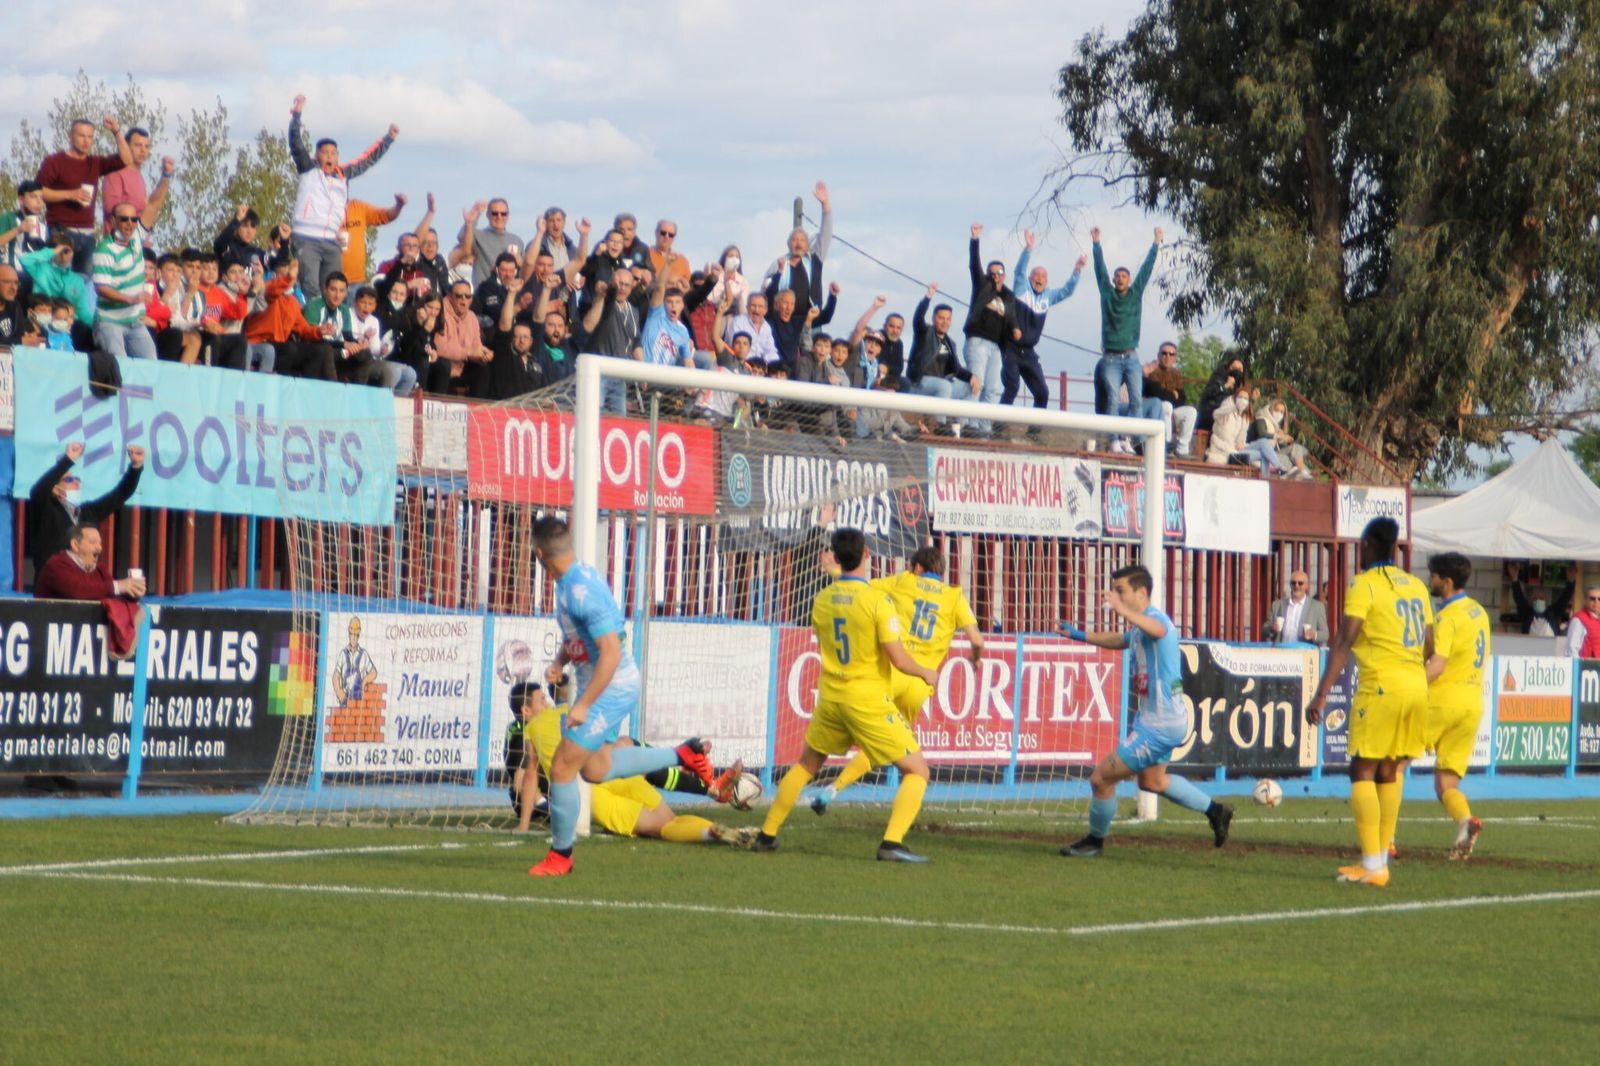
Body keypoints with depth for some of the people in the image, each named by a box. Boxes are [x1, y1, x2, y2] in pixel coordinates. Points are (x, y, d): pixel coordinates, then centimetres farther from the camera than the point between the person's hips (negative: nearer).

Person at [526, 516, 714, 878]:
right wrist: (559, 661, 6)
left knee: (562, 768, -5)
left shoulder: (582, 590, -27)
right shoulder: (571, 580, 4)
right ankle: (684, 754, 26)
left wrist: (583, 705, -28)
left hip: (611, 689, -10)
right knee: (595, 769, 19)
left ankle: (560, 857, 9)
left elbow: (611, 652, -29)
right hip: (616, 688, 10)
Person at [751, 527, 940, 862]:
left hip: (830, 698, 5)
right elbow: (899, 660, -16)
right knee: (917, 771, 3)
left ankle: (767, 835, 26)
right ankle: (892, 843, -13)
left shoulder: (822, 600, 1)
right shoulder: (877, 600, -16)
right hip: (869, 702, -5)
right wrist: (925, 673, 4)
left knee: (805, 765, 27)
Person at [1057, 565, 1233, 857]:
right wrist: (1081, 635, 32)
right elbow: (1120, 638, 35)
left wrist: (1124, 612, -67)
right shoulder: (1140, 627, 11)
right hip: (1162, 720, 11)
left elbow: (1157, 629, -49)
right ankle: (1214, 811, 39)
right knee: (1152, 781, 31)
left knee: (1101, 778, -5)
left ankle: (1095, 842, 14)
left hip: (1160, 726, -11)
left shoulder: (1155, 617, -22)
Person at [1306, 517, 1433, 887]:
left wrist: (1321, 695, -17)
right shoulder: (1416, 586, 14)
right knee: (1388, 772, 16)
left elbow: (1344, 642, -14)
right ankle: (1381, 855, 17)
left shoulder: (1364, 584, -6)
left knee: (1362, 771, -3)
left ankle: (1372, 866, -10)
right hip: (1416, 686, 7)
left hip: (1380, 686, -7)